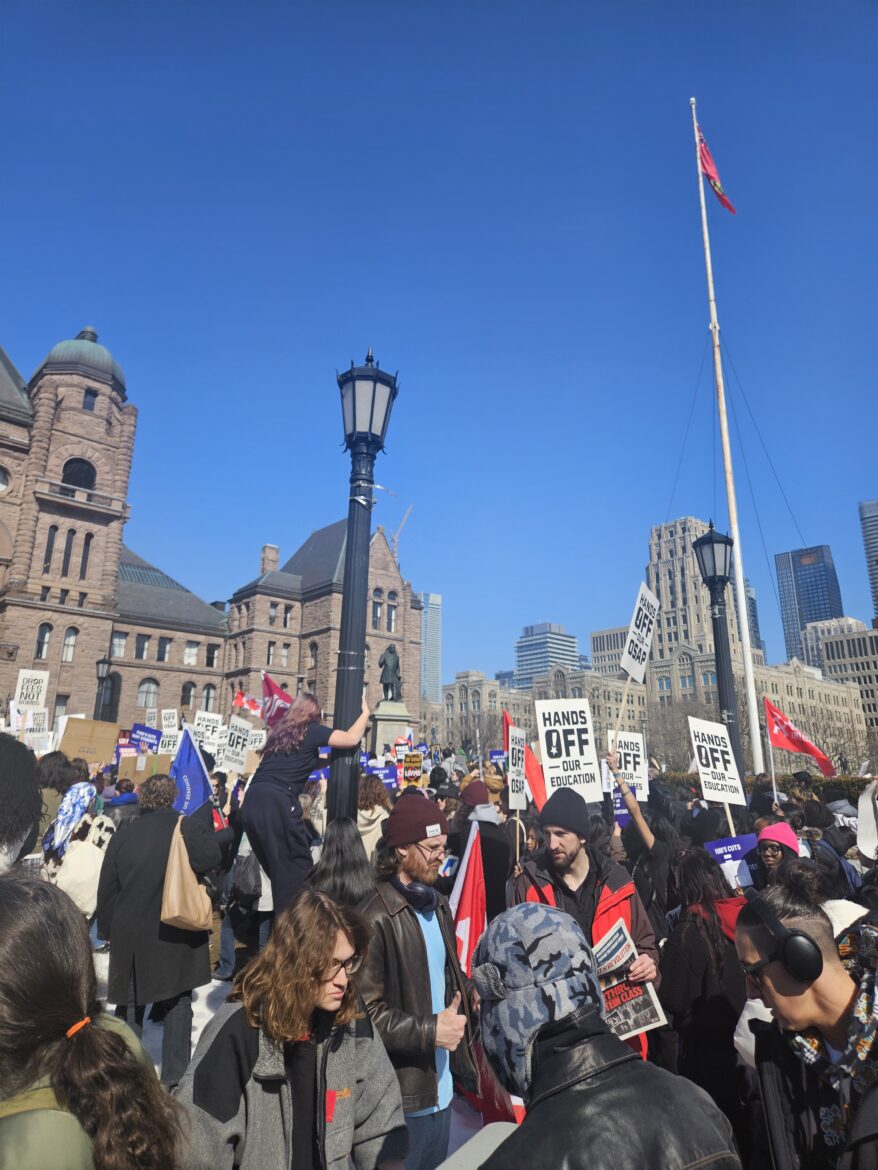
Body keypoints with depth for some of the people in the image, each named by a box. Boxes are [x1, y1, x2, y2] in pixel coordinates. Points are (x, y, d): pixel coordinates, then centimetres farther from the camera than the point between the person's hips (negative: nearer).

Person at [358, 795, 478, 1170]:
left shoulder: (437, 905, 5)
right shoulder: (376, 919, -23)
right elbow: (365, 1011, -21)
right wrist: (430, 1030, -20)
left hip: (442, 1083, 8)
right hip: (403, 1092, -7)